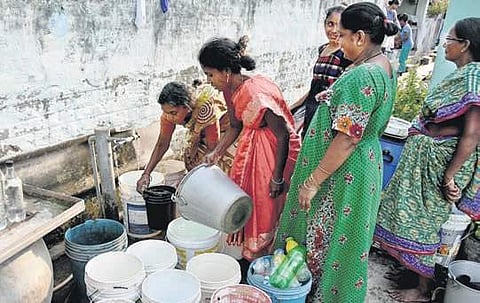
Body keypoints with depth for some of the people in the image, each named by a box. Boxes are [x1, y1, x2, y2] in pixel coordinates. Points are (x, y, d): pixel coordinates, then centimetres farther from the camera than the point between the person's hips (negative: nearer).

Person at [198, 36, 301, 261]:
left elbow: (283, 135, -26)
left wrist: (277, 178, -20)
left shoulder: (257, 94, -30)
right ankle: (249, 256, 37)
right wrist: (216, 153, -2)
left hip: (276, 152, -9)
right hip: (251, 148, 9)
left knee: (266, 212, 5)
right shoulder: (231, 90, -2)